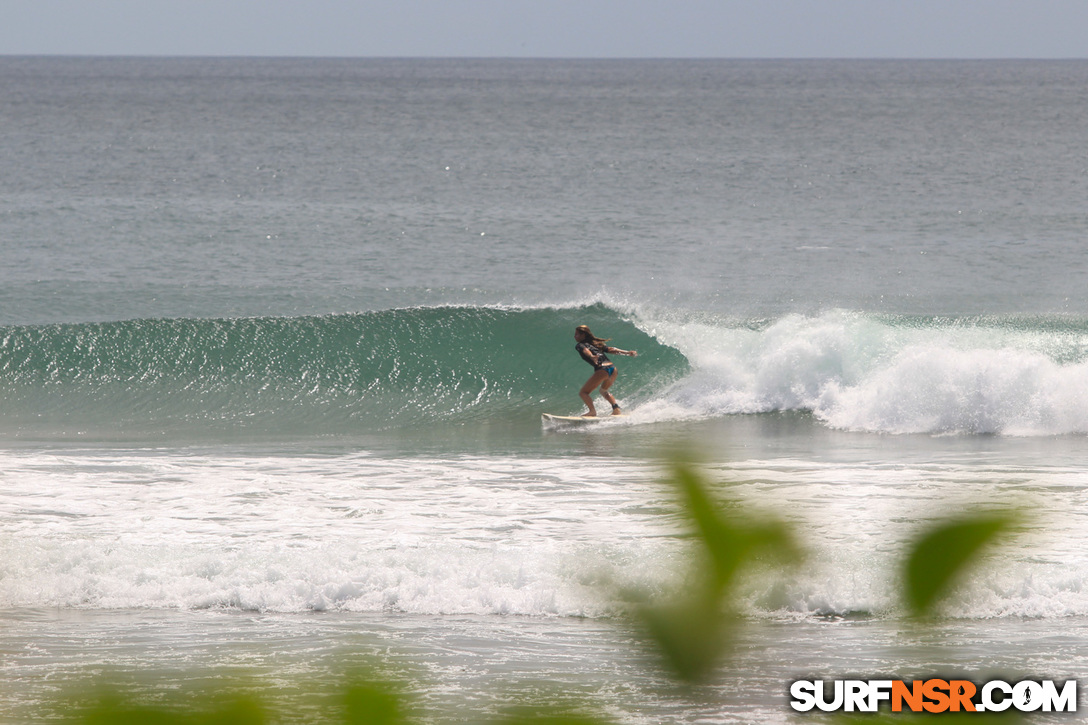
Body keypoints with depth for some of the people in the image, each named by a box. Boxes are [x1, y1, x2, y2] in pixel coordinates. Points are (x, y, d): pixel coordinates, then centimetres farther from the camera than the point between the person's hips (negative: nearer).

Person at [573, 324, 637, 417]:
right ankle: (616, 408, 11)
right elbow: (610, 350, 19)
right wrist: (627, 353, 15)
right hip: (612, 367, 7)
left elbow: (585, 351, -13)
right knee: (603, 391, 31)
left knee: (583, 393, 0)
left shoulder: (580, 346, 8)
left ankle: (592, 411, -19)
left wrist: (591, 357, -34)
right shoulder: (595, 343, 27)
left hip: (602, 369, -7)